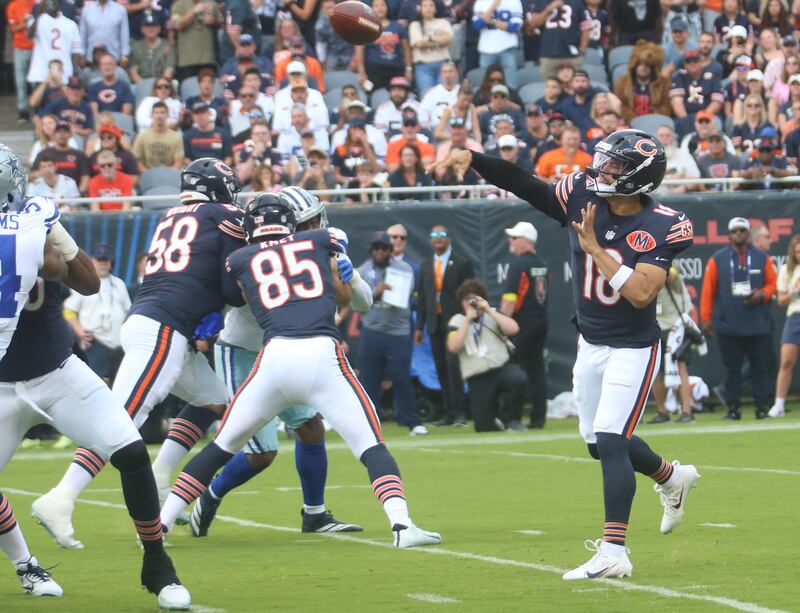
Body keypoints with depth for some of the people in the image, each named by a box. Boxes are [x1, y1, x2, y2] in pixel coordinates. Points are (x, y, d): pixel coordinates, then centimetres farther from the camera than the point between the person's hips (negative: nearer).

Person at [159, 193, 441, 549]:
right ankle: (402, 525, -18)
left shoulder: (239, 260, 17)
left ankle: (159, 523, 15)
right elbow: (344, 297, 28)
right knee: (371, 446, 2)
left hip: (275, 356, 1)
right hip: (323, 353, -1)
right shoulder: (322, 241, 18)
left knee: (222, 446, 16)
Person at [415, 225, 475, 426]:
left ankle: (459, 412, -13)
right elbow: (422, 297, 15)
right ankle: (449, 413, 7)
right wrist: (419, 327, 9)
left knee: (453, 365, -14)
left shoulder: (462, 264, 2)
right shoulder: (426, 266, 15)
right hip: (435, 324, 5)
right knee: (441, 369, 4)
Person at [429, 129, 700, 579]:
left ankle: (613, 553, -11)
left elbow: (642, 293, -31)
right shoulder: (583, 197, -6)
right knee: (602, 442, 18)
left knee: (610, 442, -14)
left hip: (633, 348, -7)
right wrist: (472, 160, -20)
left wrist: (594, 247, -28)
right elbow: (523, 184, -7)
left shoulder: (659, 227, -21)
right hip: (591, 343, 7)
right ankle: (672, 476, 46)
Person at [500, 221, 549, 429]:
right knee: (537, 368, 8)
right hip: (541, 321, 8)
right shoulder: (542, 264, 12)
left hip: (522, 321, -8)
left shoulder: (518, 264, -12)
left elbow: (509, 298, -17)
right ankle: (538, 417, 8)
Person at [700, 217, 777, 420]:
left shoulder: (762, 258, 8)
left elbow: (773, 283, 10)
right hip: (728, 325, -1)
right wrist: (706, 319, -4)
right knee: (732, 369, 2)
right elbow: (708, 290, 2)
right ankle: (733, 408, 6)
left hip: (759, 325, 1)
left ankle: (762, 407, 6)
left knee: (759, 367, 2)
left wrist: (762, 294, -11)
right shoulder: (717, 259, 5)